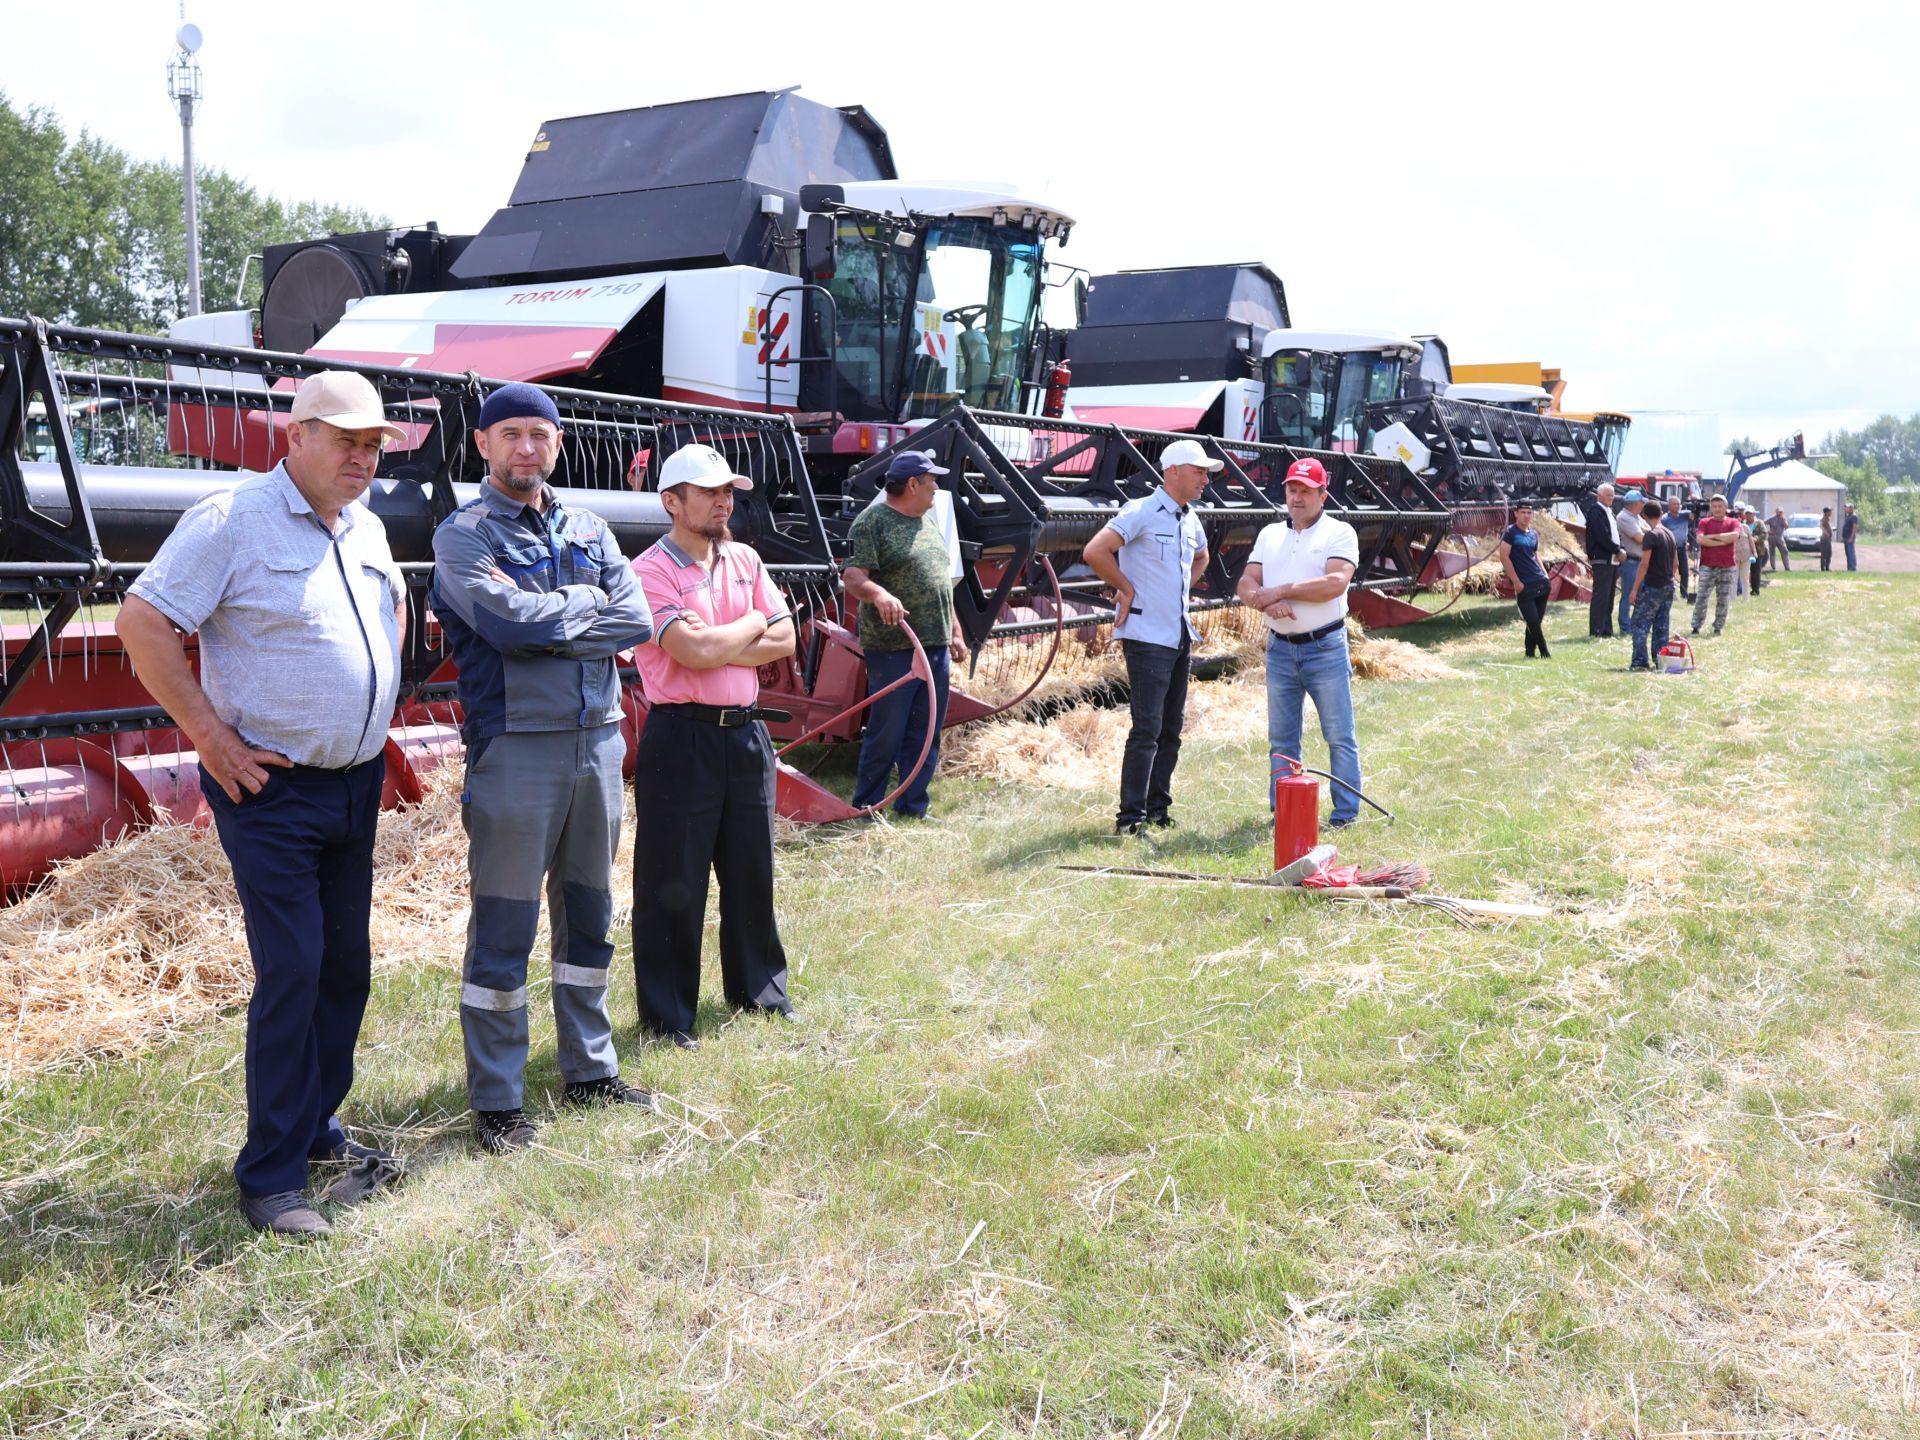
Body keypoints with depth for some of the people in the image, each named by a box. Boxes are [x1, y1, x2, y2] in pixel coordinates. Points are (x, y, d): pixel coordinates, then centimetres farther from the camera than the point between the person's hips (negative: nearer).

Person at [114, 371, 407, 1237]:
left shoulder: (365, 529, 10)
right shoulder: (232, 520, -12)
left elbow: (394, 606, 29)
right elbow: (142, 623, -15)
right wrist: (210, 735, -15)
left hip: (356, 784, 7)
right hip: (272, 790, -7)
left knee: (346, 969, 13)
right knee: (290, 976, -7)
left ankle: (316, 1126, 30)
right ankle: (271, 1177, 5)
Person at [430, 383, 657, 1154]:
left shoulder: (587, 528, 13)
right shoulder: (464, 534, -2)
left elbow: (638, 621, 0)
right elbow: (512, 621, -20)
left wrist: (549, 619, -10)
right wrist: (587, 603, -6)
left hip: (599, 740, 6)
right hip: (517, 748, -6)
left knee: (588, 917, 15)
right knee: (503, 931, -1)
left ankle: (589, 1069, 29)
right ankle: (496, 1101, 10)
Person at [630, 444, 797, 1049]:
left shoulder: (744, 561, 11)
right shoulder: (650, 571, -11)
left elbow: (783, 640, 4)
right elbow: (693, 651, -23)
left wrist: (718, 647, -11)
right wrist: (751, 624, -5)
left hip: (745, 732, 6)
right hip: (681, 737, -6)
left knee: (752, 869, 17)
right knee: (673, 884, 3)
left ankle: (758, 987, 34)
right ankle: (666, 1015, 15)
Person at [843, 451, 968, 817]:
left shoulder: (928, 522, 18)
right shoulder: (872, 521, -8)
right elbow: (852, 576, -18)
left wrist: (954, 633, 22)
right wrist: (879, 594, -37)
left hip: (936, 647, 8)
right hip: (893, 648, -8)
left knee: (926, 733, 10)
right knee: (886, 733, -3)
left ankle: (912, 807, 20)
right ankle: (866, 810, 10)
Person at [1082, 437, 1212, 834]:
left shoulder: (1190, 519, 13)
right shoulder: (1141, 512, -12)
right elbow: (1094, 552, -22)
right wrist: (1126, 589, -12)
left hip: (1180, 636, 8)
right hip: (1147, 636, -8)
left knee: (1171, 727, 12)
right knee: (1147, 728, -10)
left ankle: (1157, 809, 21)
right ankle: (1130, 817, -7)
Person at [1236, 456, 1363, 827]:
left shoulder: (1339, 533, -3)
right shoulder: (1269, 535, 14)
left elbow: (1336, 583, -18)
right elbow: (1246, 584, 6)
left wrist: (1280, 591, -14)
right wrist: (1267, 602, -16)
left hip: (1326, 648, -5)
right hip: (1280, 648, 5)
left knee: (1340, 736, 1)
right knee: (1281, 738, 9)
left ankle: (1347, 812, 8)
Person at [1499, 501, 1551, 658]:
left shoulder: (1534, 533, 14)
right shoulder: (1511, 532, -5)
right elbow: (1504, 557, -10)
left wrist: (1544, 574, 14)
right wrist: (1516, 581, -13)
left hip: (1540, 582, 6)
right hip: (1523, 585, -6)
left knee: (1536, 621, 7)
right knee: (1533, 621, -8)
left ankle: (1530, 653, 16)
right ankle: (1545, 654, 2)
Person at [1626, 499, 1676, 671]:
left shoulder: (1651, 535, -13)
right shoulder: (1669, 535, 12)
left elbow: (1644, 564, -17)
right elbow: (1674, 563, 18)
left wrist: (1634, 589, -15)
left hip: (1652, 586, -8)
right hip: (1668, 586, 8)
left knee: (1640, 624, -4)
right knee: (1661, 626, 10)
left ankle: (1640, 661, -10)